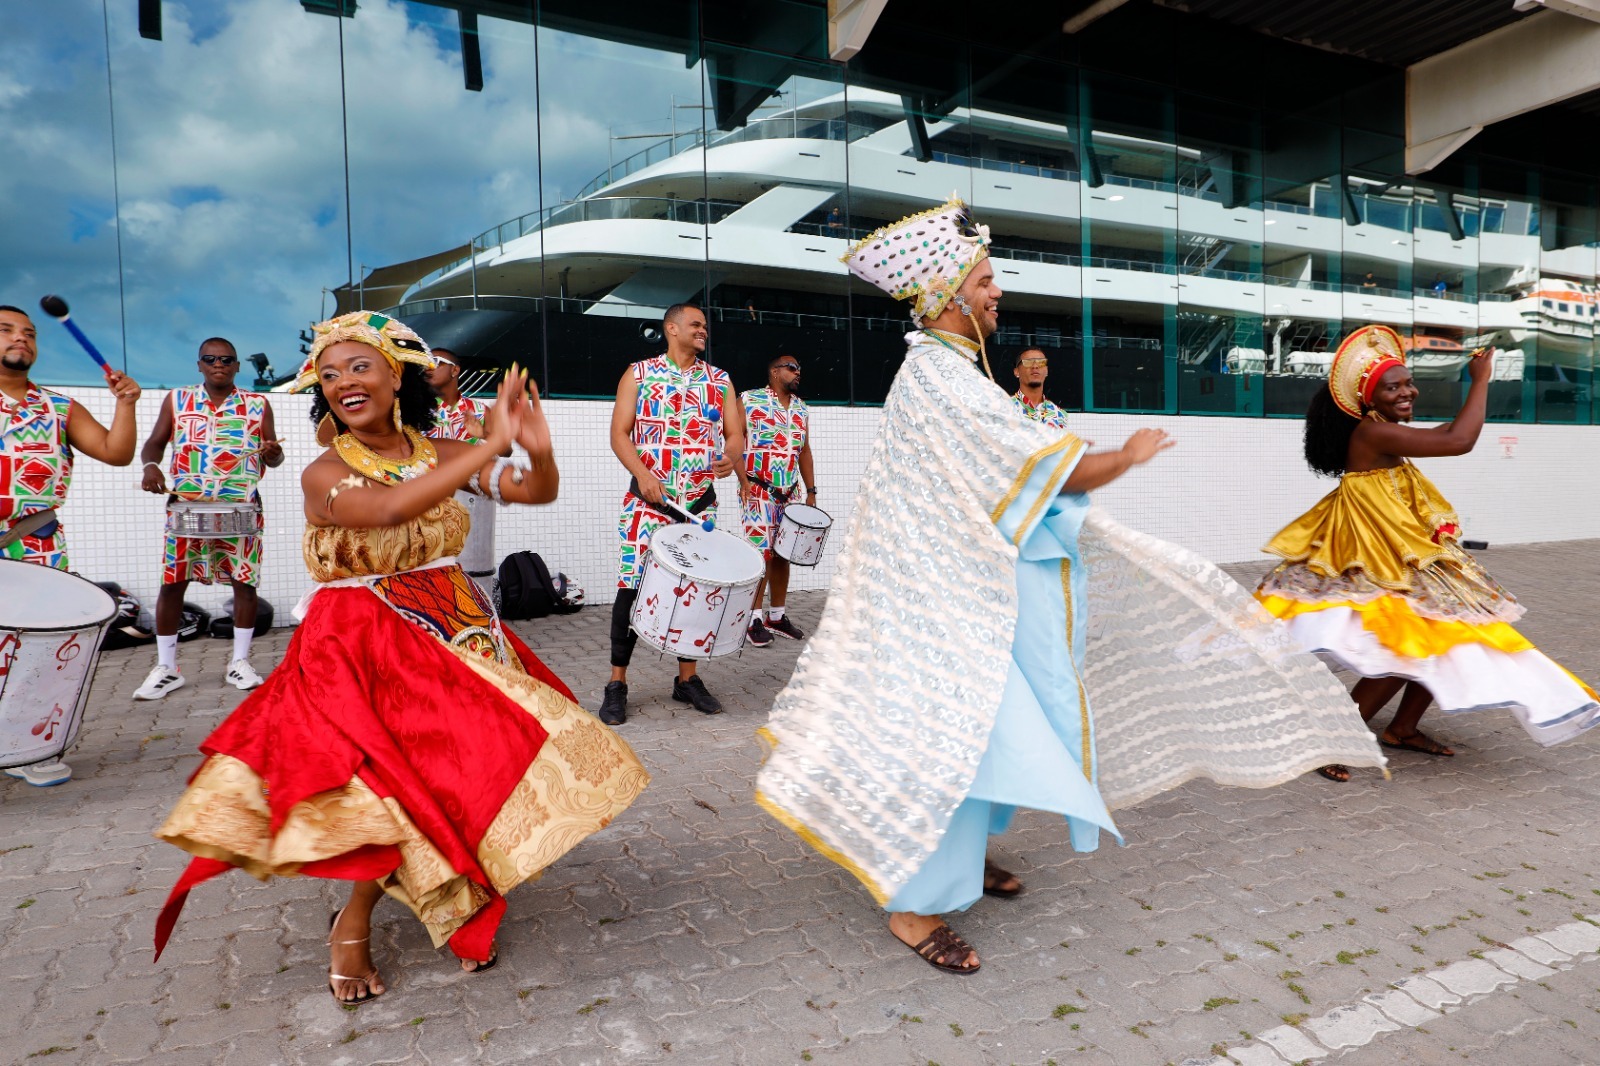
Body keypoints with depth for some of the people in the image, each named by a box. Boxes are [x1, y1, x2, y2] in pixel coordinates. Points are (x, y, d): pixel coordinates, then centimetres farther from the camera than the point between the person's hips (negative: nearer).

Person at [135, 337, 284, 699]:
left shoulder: (258, 405, 6)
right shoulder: (176, 400, 7)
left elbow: (273, 456, 7)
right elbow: (154, 443, 9)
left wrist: (273, 454, -16)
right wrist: (151, 466, -12)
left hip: (242, 509, 0)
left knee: (245, 582, 3)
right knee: (172, 583, 0)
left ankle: (240, 662, 16)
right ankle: (165, 668, 13)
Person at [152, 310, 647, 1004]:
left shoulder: (440, 454, 2)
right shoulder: (325, 473, -9)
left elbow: (538, 493, -6)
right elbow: (388, 510, -32)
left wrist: (539, 453, -30)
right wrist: (491, 446, -35)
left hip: (456, 628, 4)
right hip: (363, 645, -4)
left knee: (482, 766, -5)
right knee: (419, 780, -15)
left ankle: (455, 902, 23)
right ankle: (353, 925, 12)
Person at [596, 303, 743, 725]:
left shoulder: (719, 380, 12)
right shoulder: (639, 374, 4)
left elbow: (735, 433, 8)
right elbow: (619, 434, -1)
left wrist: (731, 455, -16)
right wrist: (643, 475, -17)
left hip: (700, 502, 3)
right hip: (647, 500, -3)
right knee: (632, 586, -6)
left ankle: (687, 678, 20)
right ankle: (617, 683, 5)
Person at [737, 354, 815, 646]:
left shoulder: (801, 409, 14)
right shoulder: (749, 400, -3)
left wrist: (811, 490, 12)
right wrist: (744, 480, -18)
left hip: (789, 494, 6)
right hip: (758, 491, -6)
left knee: (782, 554, 9)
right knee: (762, 553, -11)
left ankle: (777, 616, 19)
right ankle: (754, 619, -1)